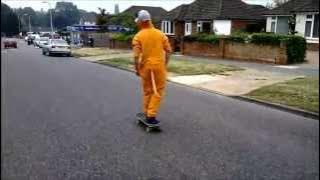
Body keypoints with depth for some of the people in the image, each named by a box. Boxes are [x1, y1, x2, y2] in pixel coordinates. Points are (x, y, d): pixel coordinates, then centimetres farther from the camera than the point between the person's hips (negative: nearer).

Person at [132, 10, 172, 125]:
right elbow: (168, 50, 3)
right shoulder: (160, 34, 2)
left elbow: (136, 55, -10)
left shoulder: (138, 36, -5)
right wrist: (165, 63, 14)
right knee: (158, 92, 6)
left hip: (146, 66, 1)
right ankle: (151, 116, 2)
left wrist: (137, 69, 1)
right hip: (159, 65, 0)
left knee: (147, 91, 17)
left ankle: (146, 114, 26)